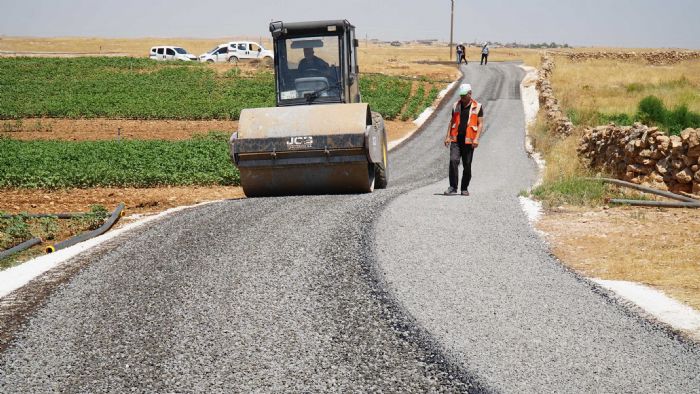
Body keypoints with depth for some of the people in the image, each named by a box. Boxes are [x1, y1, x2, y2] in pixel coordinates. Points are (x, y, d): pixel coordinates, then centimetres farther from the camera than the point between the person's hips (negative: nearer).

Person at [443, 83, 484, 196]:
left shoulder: (477, 107, 2)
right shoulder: (456, 106, 11)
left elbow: (480, 123, -1)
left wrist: (476, 139, -12)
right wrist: (448, 136, 6)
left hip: (468, 141, -2)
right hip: (456, 140, 2)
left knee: (467, 165, 4)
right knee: (453, 161, -14)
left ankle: (464, 189, 16)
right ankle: (453, 187, -12)